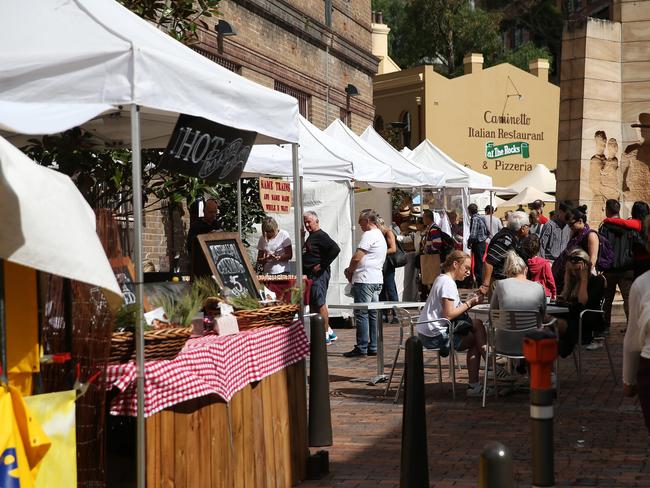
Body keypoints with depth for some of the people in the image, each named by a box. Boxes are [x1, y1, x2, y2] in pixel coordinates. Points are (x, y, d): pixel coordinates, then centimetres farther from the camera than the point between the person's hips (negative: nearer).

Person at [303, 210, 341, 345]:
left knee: (320, 303, -8)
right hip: (309, 275, 11)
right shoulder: (310, 237, 19)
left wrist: (323, 265, -21)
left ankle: (325, 335, -3)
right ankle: (329, 332, 21)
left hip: (319, 275, -11)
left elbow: (335, 249, -24)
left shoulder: (321, 236, -11)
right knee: (313, 305, 13)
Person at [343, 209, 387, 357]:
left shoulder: (369, 235, -12)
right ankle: (373, 347, 12)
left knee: (361, 314, -6)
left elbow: (357, 258, -17)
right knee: (373, 313, 10)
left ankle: (362, 348, -5)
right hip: (377, 279, 10)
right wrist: (352, 270, 11)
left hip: (364, 280, -10)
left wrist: (349, 271, 0)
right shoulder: (380, 236, 21)